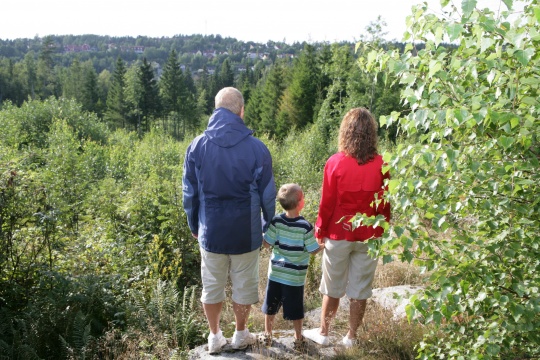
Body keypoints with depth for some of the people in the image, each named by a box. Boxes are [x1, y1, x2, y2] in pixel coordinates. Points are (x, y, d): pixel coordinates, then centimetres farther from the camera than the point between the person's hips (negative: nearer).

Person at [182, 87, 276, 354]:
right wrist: (268, 227, 9)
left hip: (210, 232, 2)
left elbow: (189, 192, 1)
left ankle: (215, 337, 32)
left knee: (212, 285, 17)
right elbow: (267, 195, -6)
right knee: (244, 285, 16)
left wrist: (194, 225, 15)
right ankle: (240, 335, 34)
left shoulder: (197, 146, -6)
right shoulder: (257, 148, -12)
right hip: (246, 232, -1)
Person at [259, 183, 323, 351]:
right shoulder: (305, 226, -17)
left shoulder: (276, 221, -11)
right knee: (295, 310, 12)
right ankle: (298, 339, 27)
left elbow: (267, 244, -6)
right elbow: (314, 250, -11)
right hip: (295, 276, -2)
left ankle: (267, 336, 31)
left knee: (271, 306, 16)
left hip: (275, 273, 3)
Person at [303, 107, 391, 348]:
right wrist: (382, 232, 12)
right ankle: (351, 337, 26)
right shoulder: (381, 165, -8)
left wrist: (320, 231, 4)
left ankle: (323, 333, 29)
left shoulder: (335, 162, -13)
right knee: (360, 289, 13)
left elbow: (327, 203, -9)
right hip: (368, 236, 1)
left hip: (339, 234, -1)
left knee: (333, 287, 14)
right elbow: (384, 204, -2)